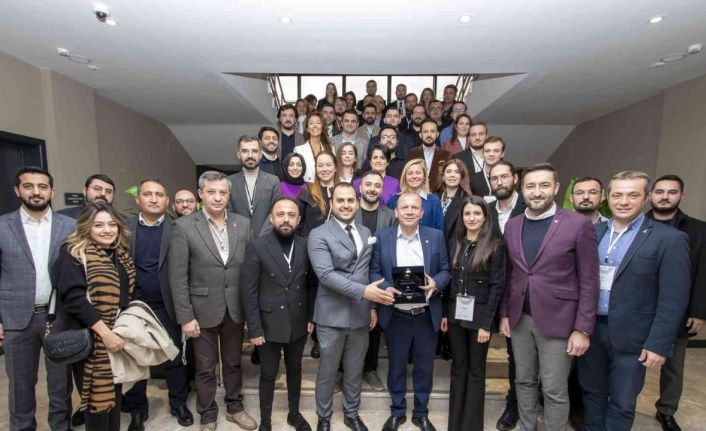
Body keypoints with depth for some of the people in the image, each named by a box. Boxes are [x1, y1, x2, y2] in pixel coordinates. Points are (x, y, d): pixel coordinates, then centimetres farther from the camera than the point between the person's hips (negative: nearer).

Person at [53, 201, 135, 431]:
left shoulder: (121, 254, 9)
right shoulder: (73, 254, -10)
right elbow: (73, 298, -19)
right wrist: (104, 332, -23)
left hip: (120, 334, 6)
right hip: (93, 338, -6)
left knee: (114, 391, 16)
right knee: (98, 394, 4)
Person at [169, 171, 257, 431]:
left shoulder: (243, 224, -1)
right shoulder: (184, 227, -9)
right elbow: (178, 277, -9)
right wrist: (185, 316, -11)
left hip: (236, 309, 2)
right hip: (204, 310, -2)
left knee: (233, 363, 20)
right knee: (205, 368, 16)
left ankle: (234, 407, 41)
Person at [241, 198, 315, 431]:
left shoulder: (305, 246, -4)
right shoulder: (257, 247, -12)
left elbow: (311, 285, 3)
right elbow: (249, 292, -11)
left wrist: (311, 316, 1)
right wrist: (254, 328, -11)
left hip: (298, 323, 3)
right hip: (270, 324, -3)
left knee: (295, 370, 21)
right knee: (268, 375, 16)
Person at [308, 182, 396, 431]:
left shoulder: (366, 233, 7)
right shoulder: (319, 235, -11)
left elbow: (370, 272, 11)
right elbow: (325, 274, -22)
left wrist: (373, 305, 7)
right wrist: (363, 292, -27)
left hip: (361, 314, 5)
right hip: (332, 315, -4)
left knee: (355, 371, 20)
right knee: (327, 371, 14)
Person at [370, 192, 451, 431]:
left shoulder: (436, 236, 0)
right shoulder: (382, 236, -3)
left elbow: (445, 270, 2)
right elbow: (374, 271, -2)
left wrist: (436, 283, -18)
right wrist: (385, 288, -20)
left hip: (427, 315, 1)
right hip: (395, 315, 0)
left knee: (424, 366, 16)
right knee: (396, 365, 16)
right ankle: (397, 411, 39)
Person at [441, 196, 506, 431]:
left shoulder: (495, 245, -8)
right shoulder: (454, 242, 4)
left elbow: (497, 286, -9)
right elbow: (449, 279, 6)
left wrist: (487, 323, -12)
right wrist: (444, 313, 2)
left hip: (479, 314, -3)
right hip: (455, 312, 4)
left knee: (476, 369, 11)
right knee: (458, 366, 15)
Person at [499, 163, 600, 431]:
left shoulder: (578, 224, -9)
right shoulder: (512, 226, 4)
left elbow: (589, 281, -7)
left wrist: (583, 329, -9)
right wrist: (504, 313, 8)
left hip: (556, 320, -4)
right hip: (519, 319, 4)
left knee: (554, 390, 9)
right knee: (524, 381, 18)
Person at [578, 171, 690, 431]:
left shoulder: (669, 239, -9)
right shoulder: (592, 232, 3)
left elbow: (673, 300, -10)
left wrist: (658, 344, -13)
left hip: (631, 337, -3)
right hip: (590, 330, 4)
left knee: (622, 404, 12)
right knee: (592, 393, 19)